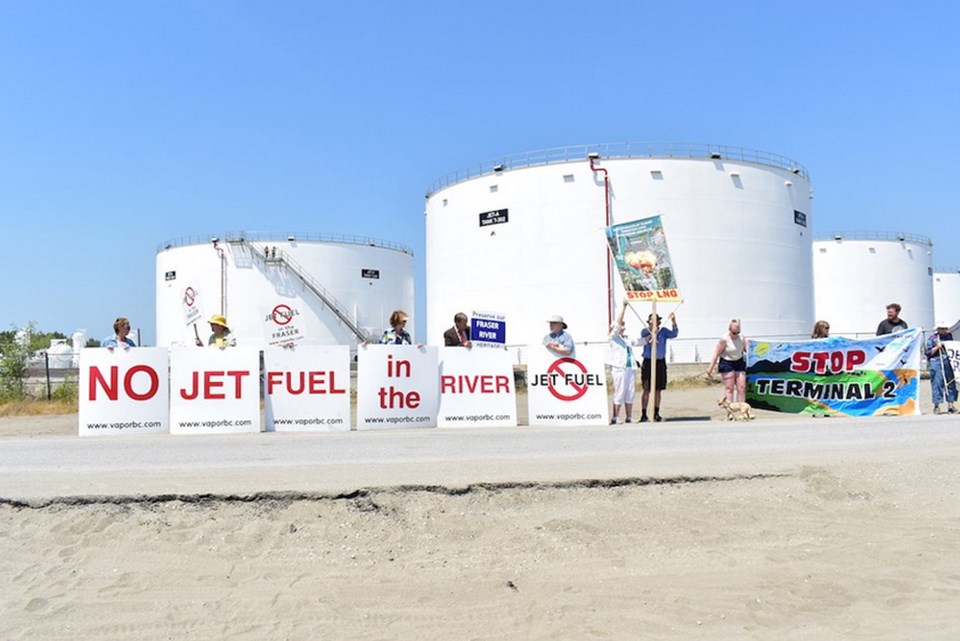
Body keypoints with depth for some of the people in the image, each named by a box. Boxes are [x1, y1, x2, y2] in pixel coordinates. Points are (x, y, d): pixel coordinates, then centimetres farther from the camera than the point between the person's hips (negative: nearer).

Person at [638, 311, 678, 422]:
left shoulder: (663, 331, 3)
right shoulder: (645, 331, -1)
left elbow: (674, 334, -13)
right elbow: (644, 341, -17)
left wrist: (673, 321, -24)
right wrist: (653, 333, -26)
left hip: (660, 362, 2)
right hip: (648, 362, -2)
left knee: (658, 390, 9)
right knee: (646, 390, -2)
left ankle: (656, 413, 19)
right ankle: (644, 414, 1)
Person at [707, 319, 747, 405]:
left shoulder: (741, 337, -2)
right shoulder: (724, 339, -16)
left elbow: (746, 349, 13)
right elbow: (717, 353, -12)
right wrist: (711, 368, -11)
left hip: (739, 362, 5)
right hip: (727, 363, -5)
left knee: (742, 387, 1)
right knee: (729, 387, -4)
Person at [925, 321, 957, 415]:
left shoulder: (949, 336, 17)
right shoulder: (932, 339, 2)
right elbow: (928, 352, -1)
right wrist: (937, 347, -13)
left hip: (949, 362, 5)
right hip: (936, 362, -5)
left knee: (951, 383, 4)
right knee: (937, 383, -5)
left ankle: (950, 405, 11)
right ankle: (936, 405, 2)